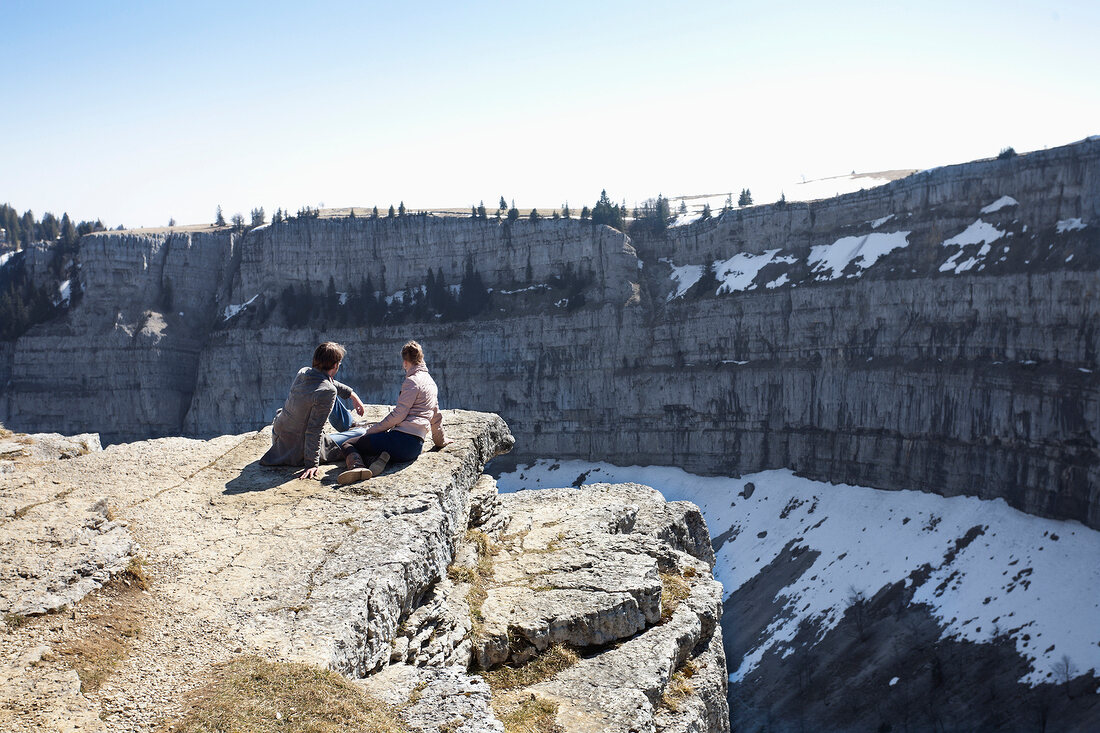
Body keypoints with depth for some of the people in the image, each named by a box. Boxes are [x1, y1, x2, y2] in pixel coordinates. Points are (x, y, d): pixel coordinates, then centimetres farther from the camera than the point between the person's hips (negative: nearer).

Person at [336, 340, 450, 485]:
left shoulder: (413, 381, -4)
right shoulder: (432, 383, 21)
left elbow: (398, 414, -11)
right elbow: (436, 416, 31)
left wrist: (371, 431, -5)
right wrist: (440, 440, 46)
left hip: (402, 438, -8)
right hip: (416, 448, 8)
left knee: (347, 444, -2)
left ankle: (357, 467, -34)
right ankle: (385, 457, -4)